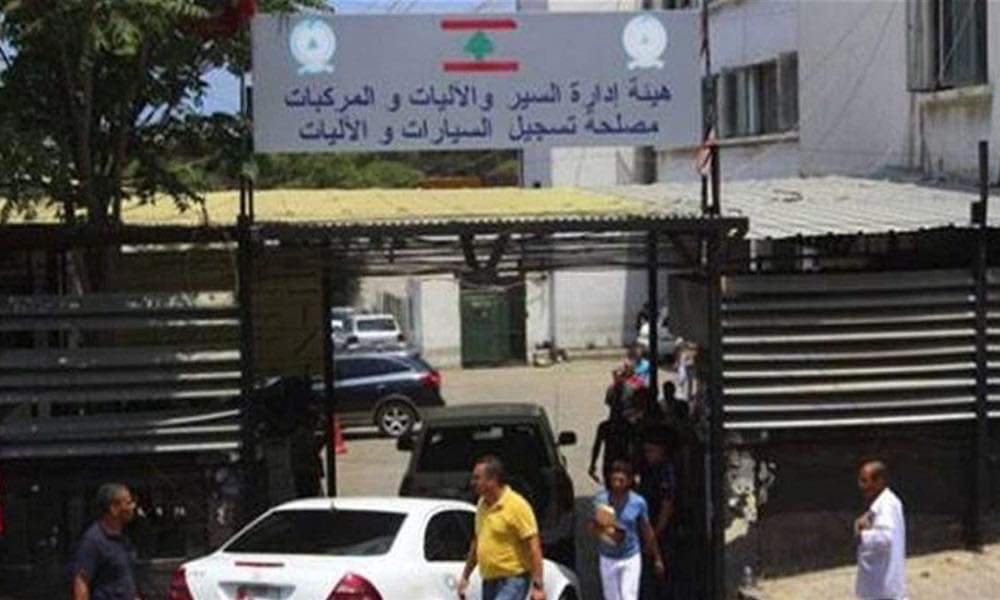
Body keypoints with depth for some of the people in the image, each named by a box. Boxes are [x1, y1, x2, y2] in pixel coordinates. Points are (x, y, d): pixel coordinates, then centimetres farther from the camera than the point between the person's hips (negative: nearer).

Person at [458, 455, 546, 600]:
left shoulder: (516, 505, -13)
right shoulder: (482, 505, 10)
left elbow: (534, 547, -16)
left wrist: (538, 585, -21)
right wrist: (465, 576, 21)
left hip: (513, 581, -8)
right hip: (489, 581, 8)